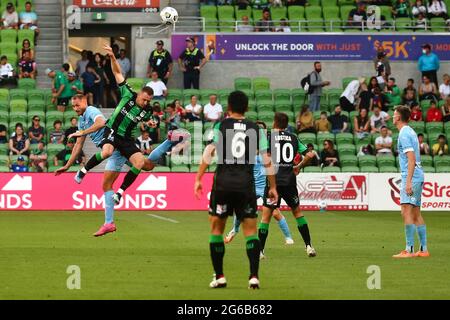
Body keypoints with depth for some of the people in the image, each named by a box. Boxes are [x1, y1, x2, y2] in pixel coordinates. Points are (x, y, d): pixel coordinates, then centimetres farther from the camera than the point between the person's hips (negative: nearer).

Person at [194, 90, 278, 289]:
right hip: (246, 184, 1)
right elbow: (267, 160, 6)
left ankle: (219, 276, 11)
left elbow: (208, 154, -6)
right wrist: (272, 187, 13)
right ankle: (254, 276, -8)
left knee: (217, 227, 12)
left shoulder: (220, 126, 3)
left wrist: (198, 179, -4)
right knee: (250, 230, 6)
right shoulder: (255, 129, 7)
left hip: (223, 183, -1)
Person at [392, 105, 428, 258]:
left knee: (406, 212, -14)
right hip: (418, 177, 10)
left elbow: (411, 159, -19)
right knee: (416, 214, 12)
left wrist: (408, 181, -23)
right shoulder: (410, 132, 18)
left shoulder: (404, 134, -12)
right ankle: (423, 249, 13)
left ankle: (409, 250, -19)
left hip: (411, 177, -10)